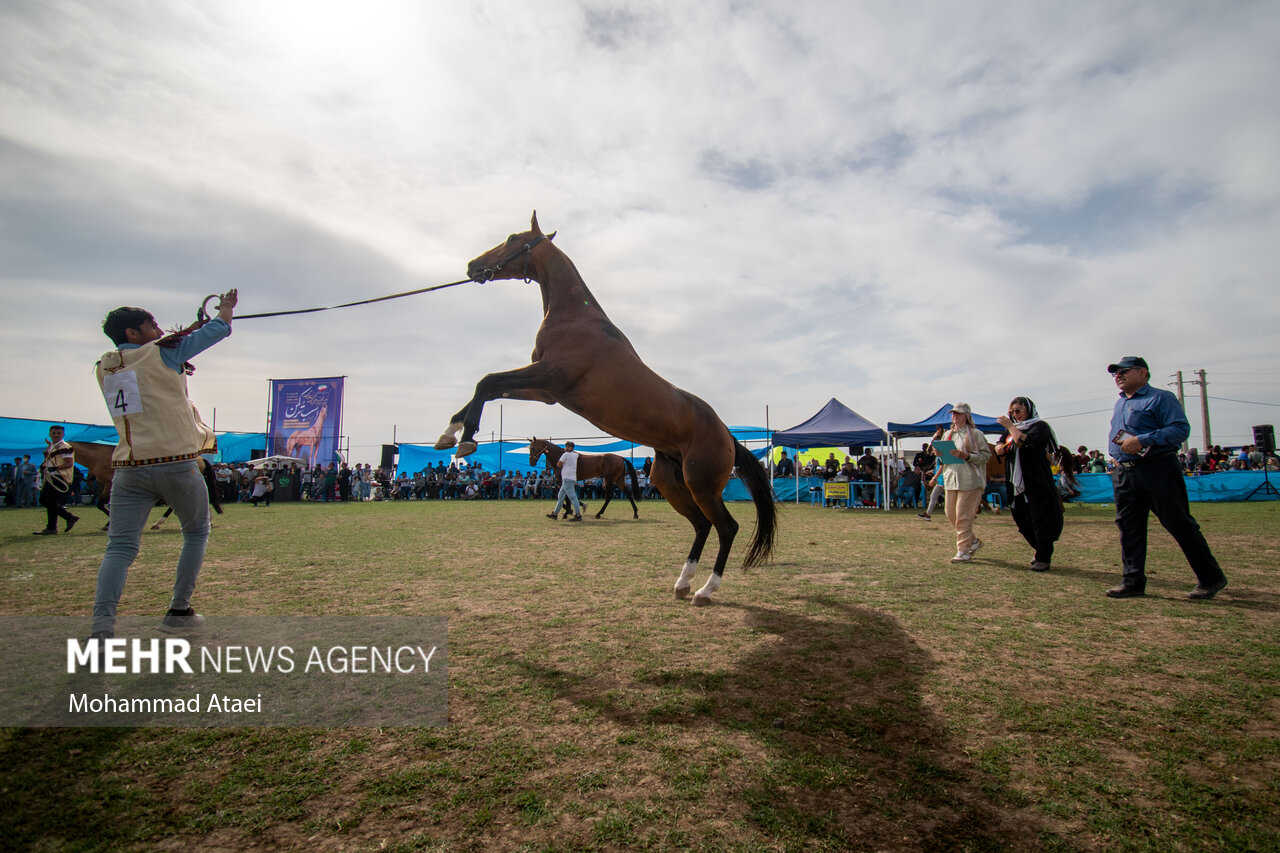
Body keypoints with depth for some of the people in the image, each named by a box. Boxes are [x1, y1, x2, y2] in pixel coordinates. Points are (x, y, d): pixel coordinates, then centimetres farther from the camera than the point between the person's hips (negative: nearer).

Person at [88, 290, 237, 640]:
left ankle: (102, 625, -17)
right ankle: (179, 611, 18)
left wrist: (192, 327, 32)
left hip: (128, 470, 5)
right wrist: (226, 308, 26)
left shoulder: (104, 368, 13)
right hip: (176, 464, -4)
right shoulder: (163, 354, -4)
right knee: (196, 533, 16)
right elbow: (217, 331, 6)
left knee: (120, 547, 1)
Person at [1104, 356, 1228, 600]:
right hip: (1124, 474, 7)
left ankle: (1210, 579, 14)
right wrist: (1117, 457, 11)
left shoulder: (1161, 397, -4)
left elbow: (1181, 428, -15)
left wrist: (1142, 440, -22)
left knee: (1180, 525, -1)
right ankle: (1133, 581, 12)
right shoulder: (1120, 403, 19)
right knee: (1129, 528, 6)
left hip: (1158, 471, -7)